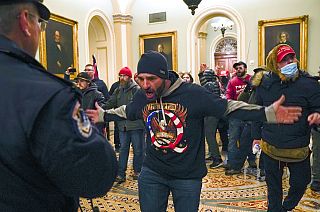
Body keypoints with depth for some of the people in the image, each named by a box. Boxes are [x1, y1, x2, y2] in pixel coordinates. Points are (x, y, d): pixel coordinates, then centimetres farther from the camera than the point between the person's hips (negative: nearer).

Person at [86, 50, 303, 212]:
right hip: (152, 172, 4)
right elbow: (126, 112, 16)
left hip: (188, 176, -3)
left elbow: (228, 107, -16)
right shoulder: (141, 97, -7)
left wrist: (268, 113, -22)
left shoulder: (192, 93, -22)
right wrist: (103, 115, 20)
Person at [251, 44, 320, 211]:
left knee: (300, 184, 17)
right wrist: (257, 136, 10)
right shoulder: (265, 84, -3)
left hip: (298, 150, -1)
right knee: (273, 185, 19)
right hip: (270, 147, 1)